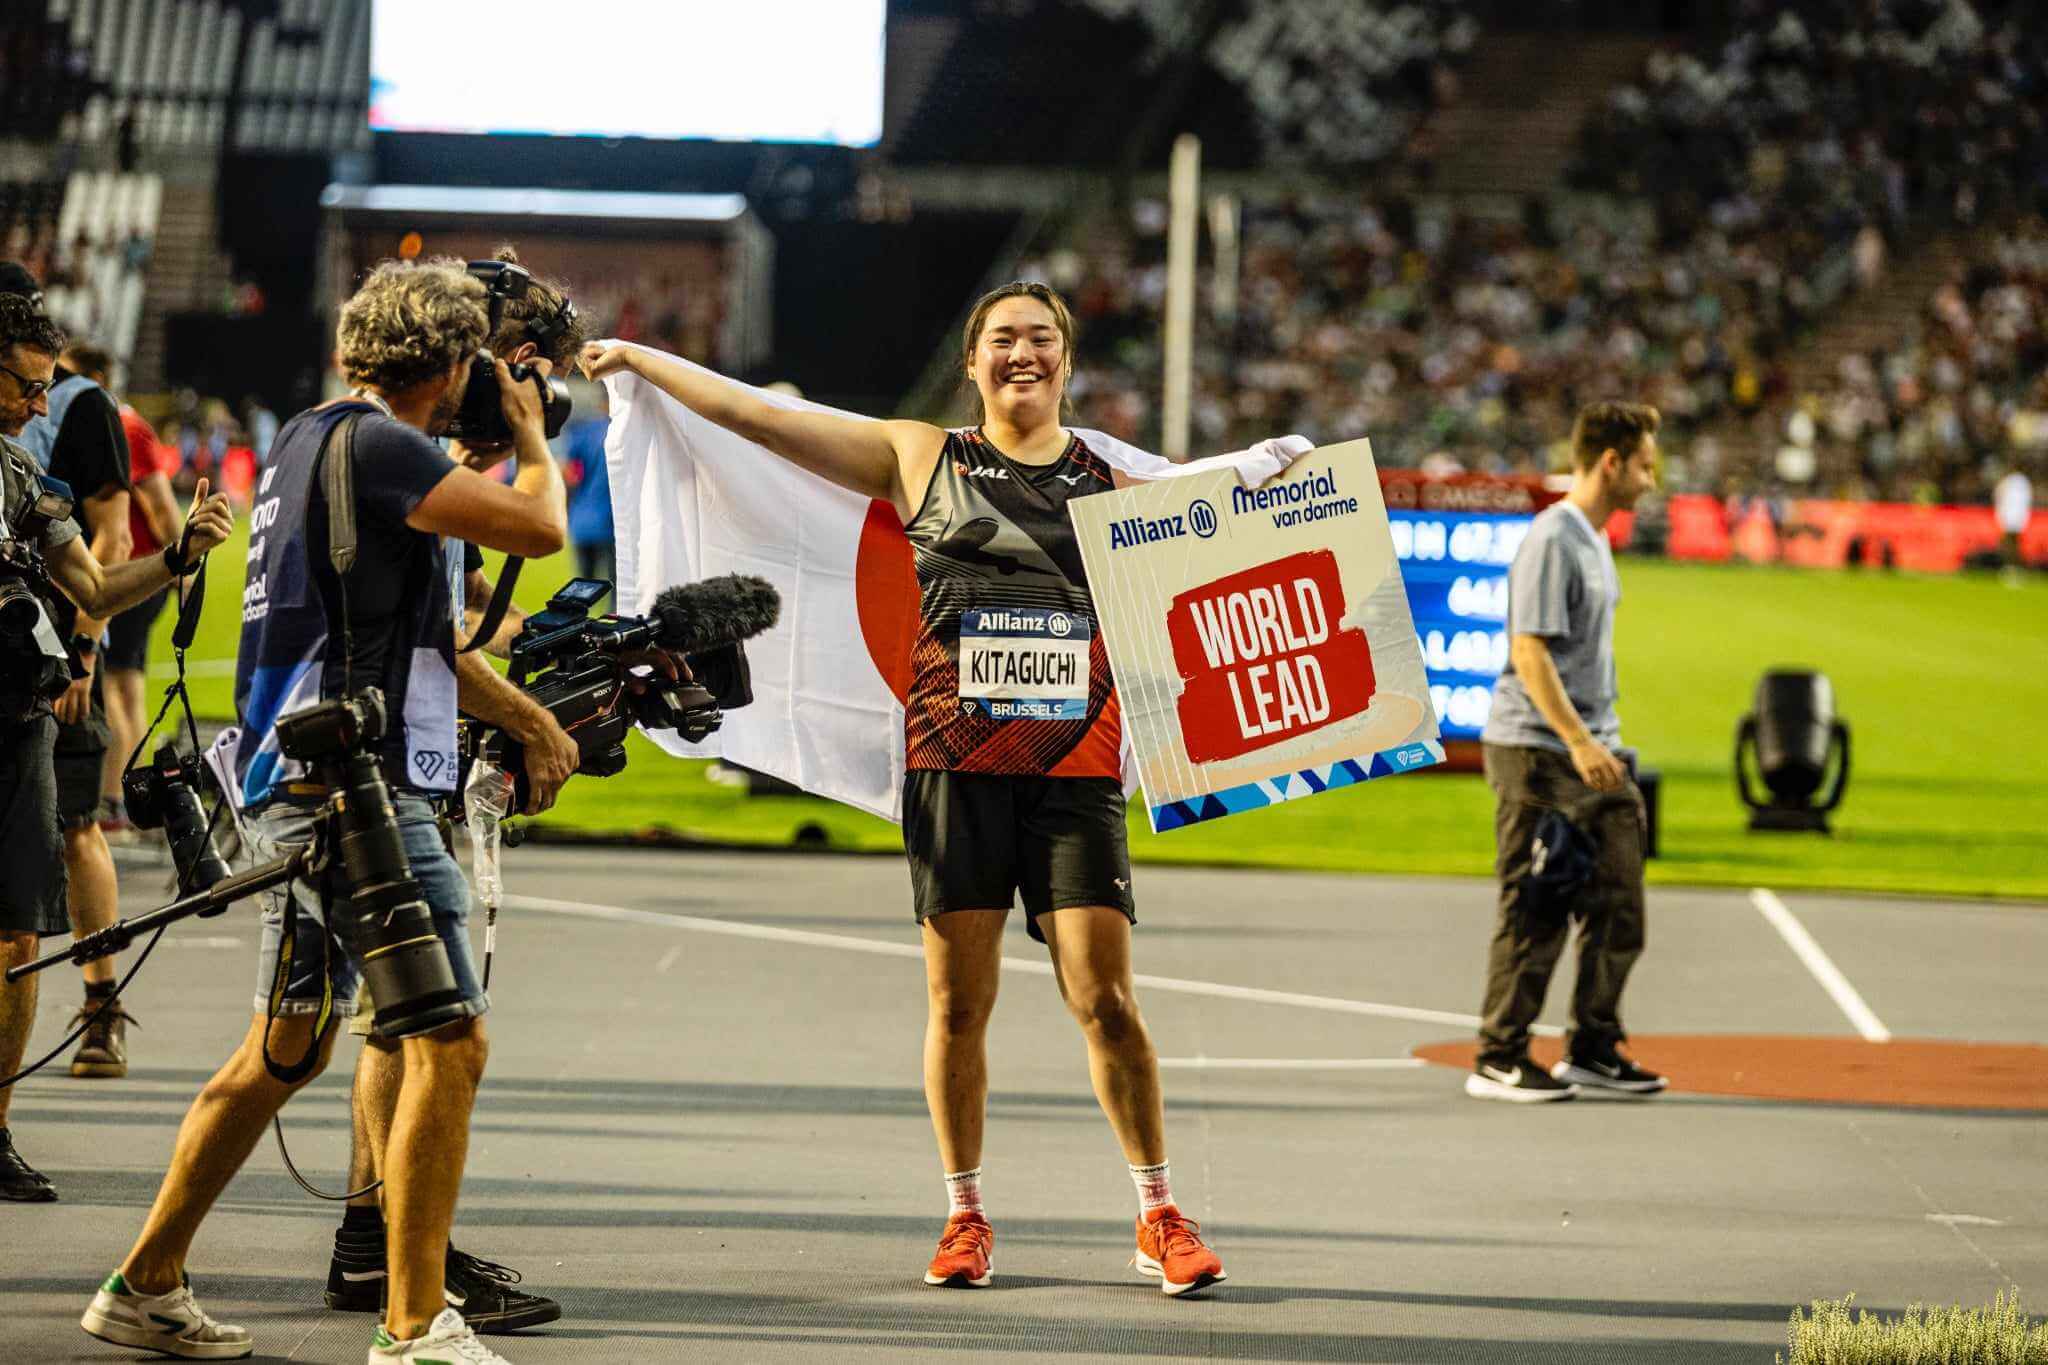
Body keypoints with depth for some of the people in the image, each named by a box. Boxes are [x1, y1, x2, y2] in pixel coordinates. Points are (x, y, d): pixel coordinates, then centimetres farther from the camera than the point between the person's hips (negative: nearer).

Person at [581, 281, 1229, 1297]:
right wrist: (640, 361, 13)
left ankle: (1159, 1217, 6)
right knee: (957, 1002, 3)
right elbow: (756, 416, 10)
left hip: (1075, 765, 0)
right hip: (955, 757, 0)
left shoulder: (1113, 482, 10)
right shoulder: (921, 459, 8)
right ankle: (964, 1216, 17)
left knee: (1104, 999, -5)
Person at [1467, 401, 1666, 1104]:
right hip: (1537, 751, -10)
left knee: (1617, 906, 10)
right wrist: (1578, 742, -25)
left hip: (1591, 753, 10)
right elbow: (1529, 651, -20)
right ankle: (1498, 1061, 1)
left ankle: (1593, 1049, 19)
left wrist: (1601, 742, 20)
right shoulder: (1552, 539, -15)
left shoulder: (1595, 538, 16)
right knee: (1535, 912, -6)